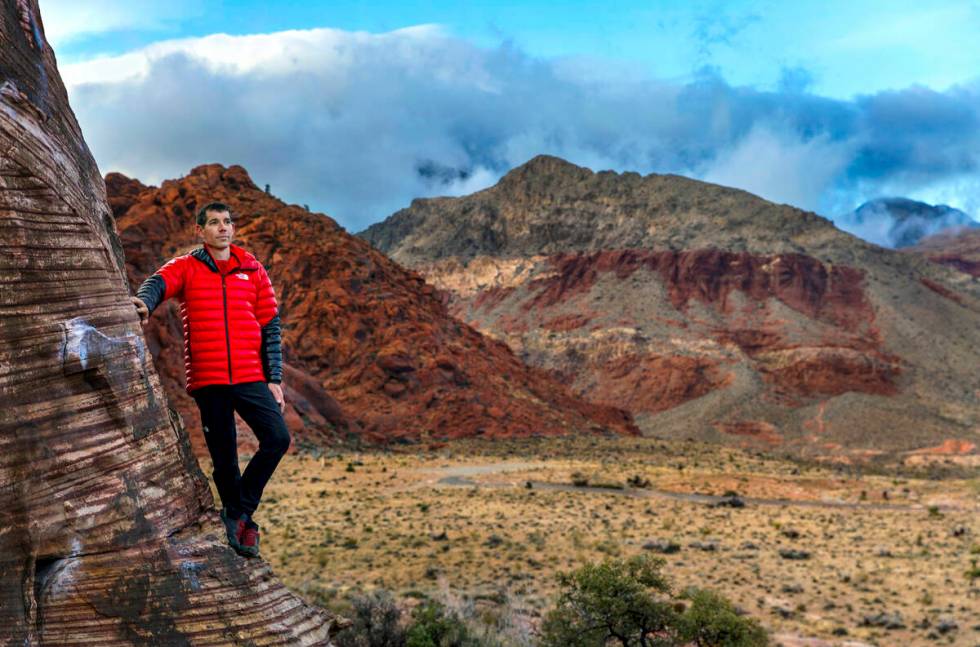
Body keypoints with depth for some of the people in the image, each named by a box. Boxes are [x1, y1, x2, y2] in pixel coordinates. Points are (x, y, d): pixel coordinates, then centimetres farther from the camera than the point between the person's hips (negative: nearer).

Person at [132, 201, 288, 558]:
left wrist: (274, 379, 3)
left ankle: (238, 514, -1)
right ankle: (241, 527, 20)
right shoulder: (186, 268, 5)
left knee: (278, 437, -16)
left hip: (251, 378, 1)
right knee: (224, 460, 4)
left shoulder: (253, 270, 10)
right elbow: (158, 283, -17)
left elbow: (271, 327, 10)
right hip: (208, 380, -1)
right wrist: (144, 301, -42)